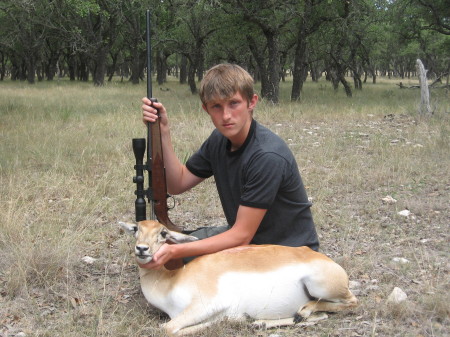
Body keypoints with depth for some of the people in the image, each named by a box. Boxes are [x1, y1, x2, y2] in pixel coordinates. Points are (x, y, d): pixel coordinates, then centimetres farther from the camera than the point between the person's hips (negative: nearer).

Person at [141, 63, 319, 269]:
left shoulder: (267, 156, -29)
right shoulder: (220, 140, -2)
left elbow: (241, 236, -26)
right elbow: (177, 184, 1)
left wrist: (175, 252, -33)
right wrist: (162, 132, -11)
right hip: (243, 234, 8)